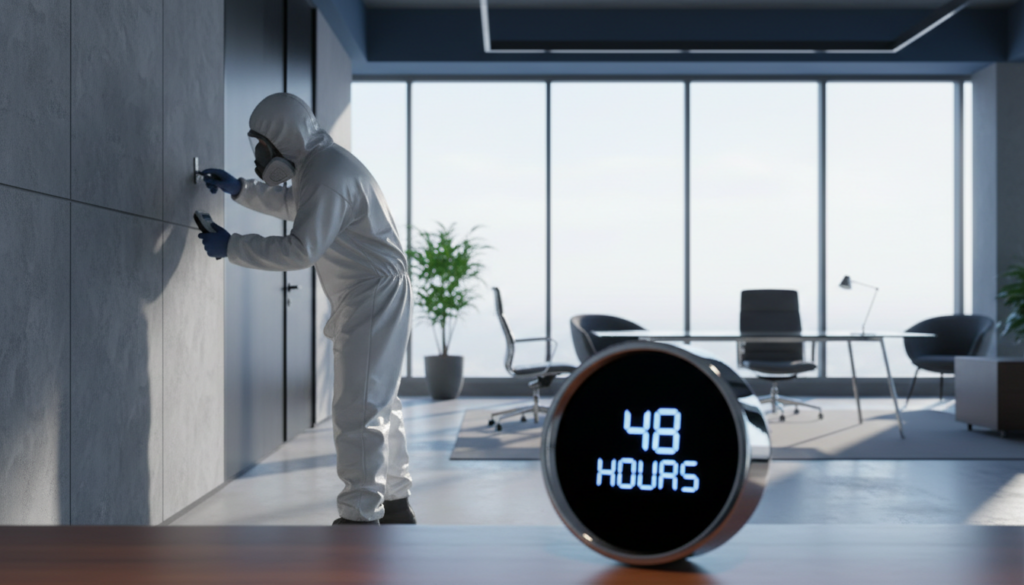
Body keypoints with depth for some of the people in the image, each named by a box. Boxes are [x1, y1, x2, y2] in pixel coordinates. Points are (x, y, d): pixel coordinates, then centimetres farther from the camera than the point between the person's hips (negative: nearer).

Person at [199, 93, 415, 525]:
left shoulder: (327, 175, -20)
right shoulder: (318, 165, 14)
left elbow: (301, 249, -27)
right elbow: (290, 204, 32)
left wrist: (231, 247, -20)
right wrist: (239, 190, 20)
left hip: (374, 298, -11)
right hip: (373, 297, 11)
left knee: (357, 411, -10)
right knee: (378, 404, 18)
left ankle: (360, 515, -7)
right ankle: (395, 506, 29)